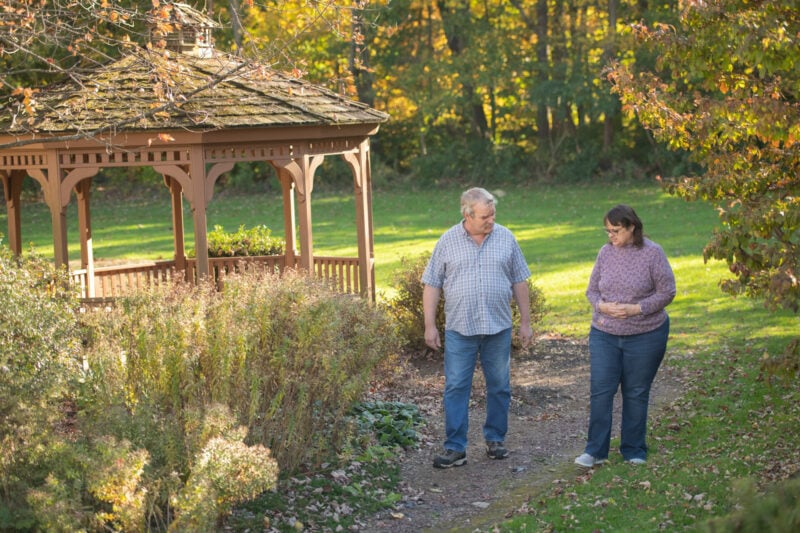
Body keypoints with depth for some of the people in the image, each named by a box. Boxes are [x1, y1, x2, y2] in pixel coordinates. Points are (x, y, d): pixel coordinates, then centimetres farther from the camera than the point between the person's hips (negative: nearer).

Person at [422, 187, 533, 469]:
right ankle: (455, 448, 1)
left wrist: (525, 322, 6)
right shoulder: (448, 241, -1)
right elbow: (432, 285, 2)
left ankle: (495, 439, 23)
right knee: (456, 388, -3)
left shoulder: (506, 238, 3)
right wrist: (430, 325, -3)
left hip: (498, 328, 2)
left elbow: (519, 282, 8)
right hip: (459, 329, -1)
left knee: (499, 387, 9)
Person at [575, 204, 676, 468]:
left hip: (645, 336, -3)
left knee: (636, 394, 8)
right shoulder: (606, 252, 1)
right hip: (604, 334, 3)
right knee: (600, 391, -1)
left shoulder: (652, 253, -9)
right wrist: (602, 305, -14)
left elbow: (667, 292, -8)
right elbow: (592, 290, 8)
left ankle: (633, 451, 20)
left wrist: (635, 309, -18)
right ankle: (595, 450, 6)